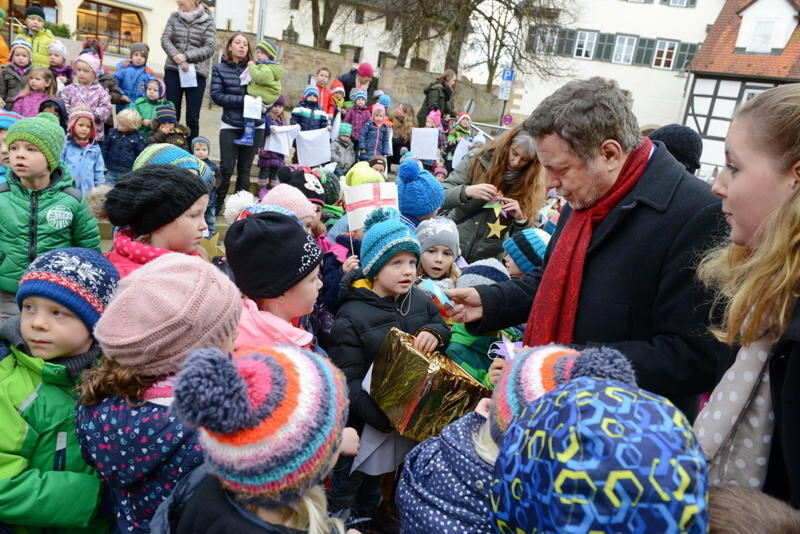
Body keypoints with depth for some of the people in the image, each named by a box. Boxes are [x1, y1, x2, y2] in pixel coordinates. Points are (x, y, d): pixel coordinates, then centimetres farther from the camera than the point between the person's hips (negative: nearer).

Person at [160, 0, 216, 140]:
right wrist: (177, 58, -15)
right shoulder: (174, 17, 10)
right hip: (173, 71, 2)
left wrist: (186, 56, -15)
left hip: (196, 73, -2)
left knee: (192, 118, -2)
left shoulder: (208, 21, 1)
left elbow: (210, 48, -7)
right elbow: (165, 39, 3)